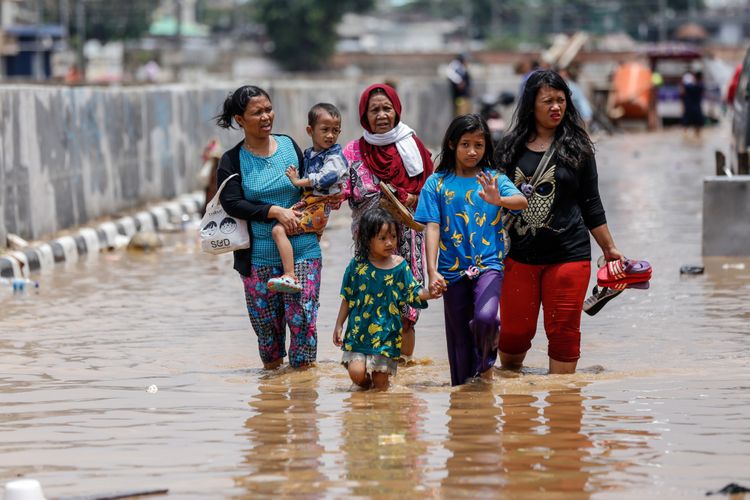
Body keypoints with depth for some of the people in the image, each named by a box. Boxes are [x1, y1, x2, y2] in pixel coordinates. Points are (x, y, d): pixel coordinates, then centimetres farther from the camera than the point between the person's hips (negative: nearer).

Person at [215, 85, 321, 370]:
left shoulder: (289, 146, 7)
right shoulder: (232, 161, 0)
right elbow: (232, 204, -11)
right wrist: (275, 211, -20)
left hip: (302, 250, 1)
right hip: (258, 257, -1)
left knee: (302, 314, -8)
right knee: (265, 321, 6)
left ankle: (302, 368, 4)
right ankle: (272, 367, 24)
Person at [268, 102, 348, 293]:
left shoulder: (335, 155, -9)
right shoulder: (309, 154, 15)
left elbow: (328, 177, -27)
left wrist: (299, 182, -20)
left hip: (320, 206, -10)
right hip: (308, 202, 10)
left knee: (279, 229, -23)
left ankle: (290, 276, -30)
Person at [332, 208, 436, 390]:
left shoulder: (400, 265, -1)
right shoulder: (358, 265, -3)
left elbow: (413, 293, 0)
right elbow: (347, 298, 5)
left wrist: (429, 293, -20)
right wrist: (339, 325, 7)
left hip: (386, 333, 0)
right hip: (359, 331, 0)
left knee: (381, 384, 0)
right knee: (356, 373, -12)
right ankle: (366, 385, 21)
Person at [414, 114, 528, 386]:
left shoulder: (493, 179, 2)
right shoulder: (437, 183, 2)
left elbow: (522, 201, -15)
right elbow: (432, 228, -4)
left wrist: (498, 200, -38)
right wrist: (432, 271, -14)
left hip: (488, 264, -1)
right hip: (453, 271, 1)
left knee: (485, 318, -25)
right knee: (460, 339, 8)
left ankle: (485, 361, 6)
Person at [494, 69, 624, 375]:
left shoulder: (577, 148, 5)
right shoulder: (511, 148, 6)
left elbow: (591, 205, 10)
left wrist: (609, 249, 10)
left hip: (568, 255, -1)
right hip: (518, 256, 1)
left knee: (563, 332, 0)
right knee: (514, 331, 6)